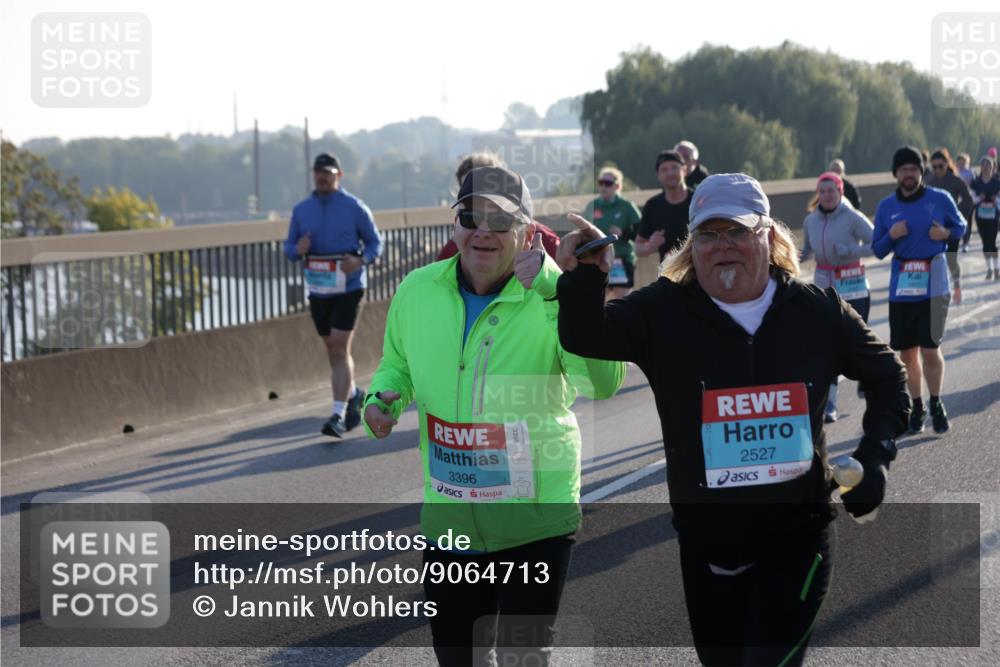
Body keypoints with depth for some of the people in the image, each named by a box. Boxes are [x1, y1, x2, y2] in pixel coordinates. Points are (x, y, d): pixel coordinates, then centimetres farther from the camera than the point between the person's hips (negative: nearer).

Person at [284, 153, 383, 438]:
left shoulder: (355, 208, -5)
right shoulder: (301, 210, 4)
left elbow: (376, 243, 1)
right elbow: (289, 249, 8)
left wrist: (360, 260, -19)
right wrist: (298, 249, -16)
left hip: (348, 288, -4)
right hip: (318, 291, 4)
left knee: (339, 349, -13)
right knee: (333, 350, 14)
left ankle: (338, 415, -12)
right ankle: (353, 394, 38)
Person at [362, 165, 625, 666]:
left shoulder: (552, 296, -14)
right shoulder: (417, 290, -2)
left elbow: (604, 381, -31)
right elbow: (397, 363, 17)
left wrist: (549, 287, -35)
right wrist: (383, 399, -5)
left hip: (536, 517, -4)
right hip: (449, 520, 4)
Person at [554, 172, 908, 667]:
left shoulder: (817, 310, -2)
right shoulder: (665, 311, -6)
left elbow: (886, 375, 13)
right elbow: (587, 338, -21)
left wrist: (875, 454, 0)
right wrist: (583, 277, -40)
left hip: (798, 538, -1)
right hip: (707, 544, 1)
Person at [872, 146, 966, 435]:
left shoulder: (940, 199, -1)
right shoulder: (886, 207, 5)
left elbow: (960, 226, 13)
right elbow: (878, 250, 8)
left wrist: (946, 233, -9)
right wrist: (891, 235, -12)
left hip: (933, 283, -3)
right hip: (901, 286, 3)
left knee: (930, 349, -7)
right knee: (907, 352, 6)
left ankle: (936, 405, 13)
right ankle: (917, 408, 20)